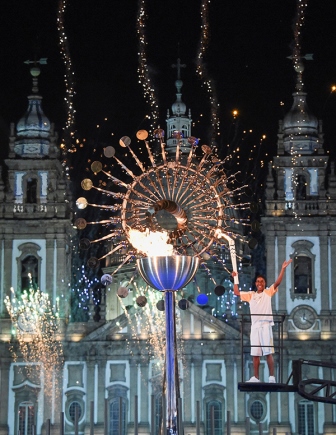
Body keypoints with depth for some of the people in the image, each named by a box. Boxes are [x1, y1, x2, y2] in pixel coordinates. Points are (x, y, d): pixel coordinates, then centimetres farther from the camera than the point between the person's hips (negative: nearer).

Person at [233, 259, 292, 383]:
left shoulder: (268, 292, 5)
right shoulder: (250, 295, 17)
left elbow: (277, 283, -7)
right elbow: (236, 292, 17)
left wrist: (283, 269, -15)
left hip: (266, 325, -5)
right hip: (254, 326, 5)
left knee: (268, 353, -9)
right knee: (255, 354, 6)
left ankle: (272, 377, -9)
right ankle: (256, 377, 10)